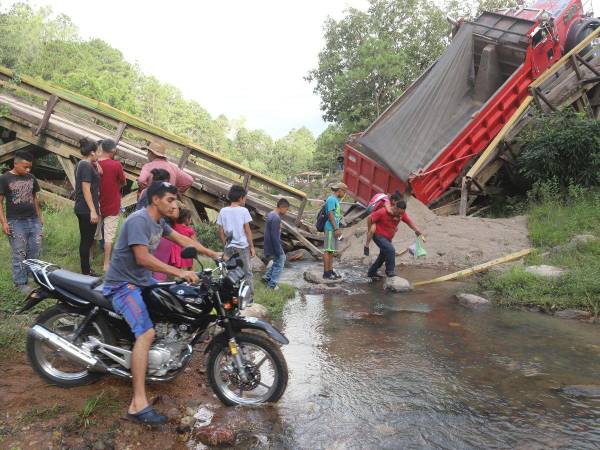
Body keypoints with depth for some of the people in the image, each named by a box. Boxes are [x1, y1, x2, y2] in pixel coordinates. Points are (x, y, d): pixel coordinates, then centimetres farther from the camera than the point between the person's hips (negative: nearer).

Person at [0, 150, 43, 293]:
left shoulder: (31, 178, 11)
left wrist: (40, 217, 16)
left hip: (33, 221, 5)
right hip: (16, 222, -5)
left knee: (35, 251, 5)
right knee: (19, 254, -1)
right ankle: (21, 283, 6)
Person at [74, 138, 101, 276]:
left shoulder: (81, 164, 15)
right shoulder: (87, 166, -15)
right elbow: (86, 189, -20)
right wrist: (93, 211, -21)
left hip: (82, 208, 10)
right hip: (87, 210, -10)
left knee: (86, 240, 15)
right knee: (87, 240, -4)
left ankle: (86, 270, 23)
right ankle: (86, 272, 3)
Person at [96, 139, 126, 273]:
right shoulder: (116, 165, -15)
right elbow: (123, 182, -1)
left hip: (97, 205, 5)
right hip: (112, 206, -4)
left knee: (94, 235, 17)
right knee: (109, 236, 0)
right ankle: (106, 264, 2)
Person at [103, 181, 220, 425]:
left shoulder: (159, 222, 9)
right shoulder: (139, 220, -21)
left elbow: (183, 240, 16)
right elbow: (142, 257, -30)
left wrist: (214, 254, 12)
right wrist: (179, 273, -32)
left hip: (143, 280, 10)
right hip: (123, 284, -10)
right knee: (146, 333, -27)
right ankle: (138, 405, -28)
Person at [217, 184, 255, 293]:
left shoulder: (223, 211, 1)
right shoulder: (243, 211, -8)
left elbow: (221, 232, 3)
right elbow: (247, 231, -8)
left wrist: (225, 245, 15)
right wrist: (252, 246, -1)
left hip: (229, 247, 4)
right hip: (243, 246, -3)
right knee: (246, 272, 6)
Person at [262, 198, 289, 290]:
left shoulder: (271, 214, 8)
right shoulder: (276, 218, -24)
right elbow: (275, 237, -25)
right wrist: (279, 252, -20)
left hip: (269, 244, 10)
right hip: (274, 246, -10)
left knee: (282, 258, 24)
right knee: (279, 264, 4)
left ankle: (267, 277, 26)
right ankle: (272, 285, 13)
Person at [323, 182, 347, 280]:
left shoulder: (336, 200, 18)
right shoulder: (331, 199, -12)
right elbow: (330, 214, -18)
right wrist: (336, 229, -20)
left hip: (334, 229, 10)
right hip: (331, 229, -10)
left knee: (332, 251, 12)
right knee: (328, 250, -7)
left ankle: (330, 270, 17)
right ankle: (326, 273, -5)